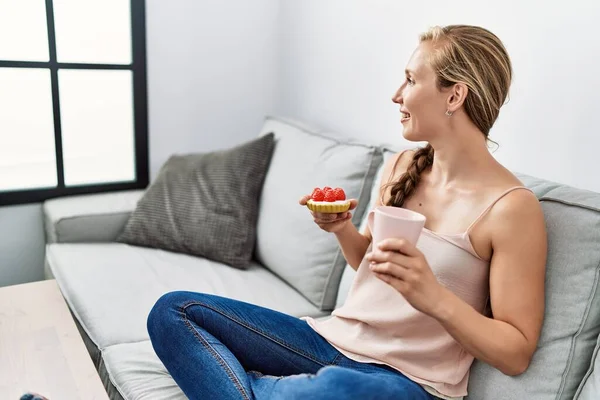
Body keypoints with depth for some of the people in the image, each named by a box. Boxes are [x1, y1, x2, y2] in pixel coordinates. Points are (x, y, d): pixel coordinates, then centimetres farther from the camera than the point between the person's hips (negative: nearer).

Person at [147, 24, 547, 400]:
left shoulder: (512, 207, -14)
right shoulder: (400, 167, 5)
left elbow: (516, 354, -11)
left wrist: (435, 297, -28)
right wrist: (342, 229, -4)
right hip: (334, 341, 6)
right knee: (173, 311, -4)